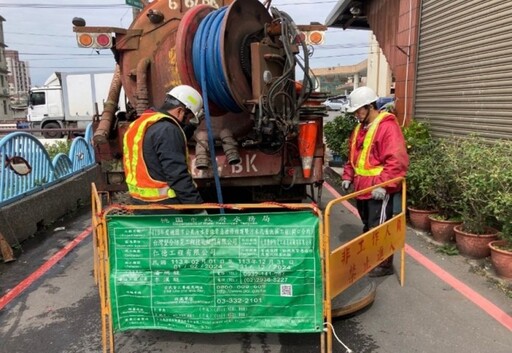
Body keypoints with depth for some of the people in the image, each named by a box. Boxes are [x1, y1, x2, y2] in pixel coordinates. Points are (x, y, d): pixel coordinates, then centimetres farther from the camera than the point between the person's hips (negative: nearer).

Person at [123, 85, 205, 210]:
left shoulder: (139, 124, 14)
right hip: (163, 205, -10)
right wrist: (197, 205, -19)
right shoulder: (167, 130, -17)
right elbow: (178, 175, -22)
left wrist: (190, 127, 25)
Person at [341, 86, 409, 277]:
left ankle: (384, 264, 17)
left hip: (379, 191, -8)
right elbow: (352, 157, 22)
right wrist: (348, 177, 12)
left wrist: (382, 184, -25)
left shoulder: (388, 126, -15)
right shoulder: (359, 128, 13)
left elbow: (397, 161, -21)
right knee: (368, 227, 19)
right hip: (362, 189, 8)